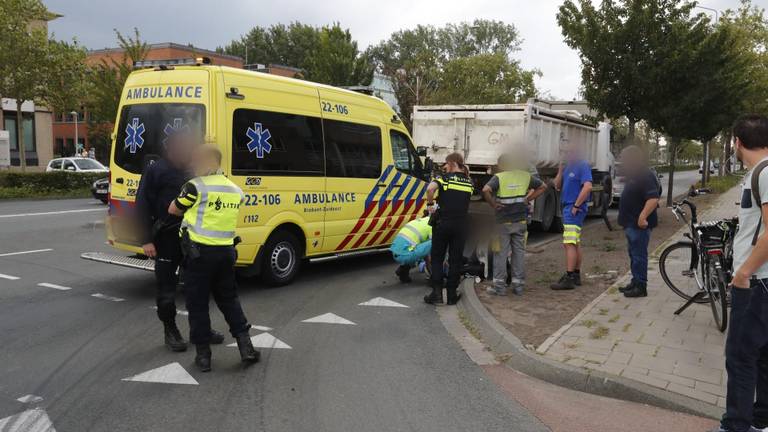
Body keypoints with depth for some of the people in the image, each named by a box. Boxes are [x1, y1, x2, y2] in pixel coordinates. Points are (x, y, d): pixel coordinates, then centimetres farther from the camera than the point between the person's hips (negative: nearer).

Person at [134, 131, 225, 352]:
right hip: (166, 238, -5)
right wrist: (146, 240, -14)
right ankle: (170, 331, 18)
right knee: (166, 286, 4)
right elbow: (142, 207, -8)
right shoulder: (156, 171, -6)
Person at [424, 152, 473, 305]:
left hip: (443, 222, -3)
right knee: (456, 260, 10)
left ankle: (437, 292, 4)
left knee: (437, 258, 9)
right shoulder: (469, 181, 9)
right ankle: (452, 295, 13)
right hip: (461, 225, 3)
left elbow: (430, 188, -23)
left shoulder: (445, 177, -5)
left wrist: (430, 204, -9)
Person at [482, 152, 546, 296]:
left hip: (503, 221, -4)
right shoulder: (526, 176, 3)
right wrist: (528, 199, 12)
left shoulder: (499, 177, -10)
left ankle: (499, 286, 7)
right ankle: (518, 285, 16)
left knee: (501, 253, 4)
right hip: (521, 220, 4)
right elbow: (543, 186, 14)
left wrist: (493, 204, -13)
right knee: (519, 252, 11)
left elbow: (486, 190, -26)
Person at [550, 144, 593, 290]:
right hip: (567, 207, 10)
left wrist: (576, 205, -21)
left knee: (569, 244, -14)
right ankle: (576, 276, 25)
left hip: (575, 209, -10)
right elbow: (557, 186, 14)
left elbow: (588, 186, -23)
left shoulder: (583, 166, -11)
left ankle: (569, 279, -15)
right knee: (576, 243, 15)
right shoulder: (568, 167, 15)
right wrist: (560, 171, 0)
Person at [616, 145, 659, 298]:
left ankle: (641, 287, 0)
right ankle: (635, 282, 27)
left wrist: (643, 217, -34)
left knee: (639, 255, -6)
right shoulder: (634, 175, 15)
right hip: (631, 223, 11)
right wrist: (625, 220, 22)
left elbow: (653, 199, -28)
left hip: (639, 224, -11)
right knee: (633, 253, 17)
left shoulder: (646, 177, -18)